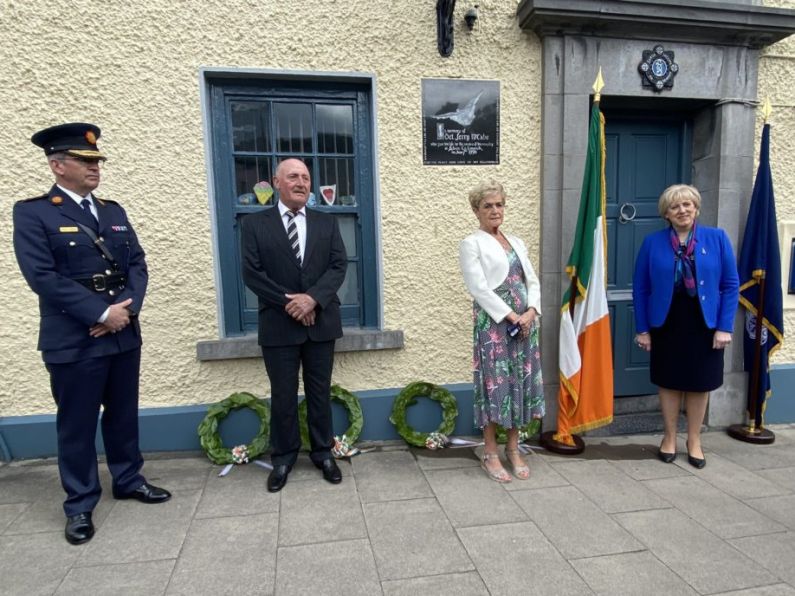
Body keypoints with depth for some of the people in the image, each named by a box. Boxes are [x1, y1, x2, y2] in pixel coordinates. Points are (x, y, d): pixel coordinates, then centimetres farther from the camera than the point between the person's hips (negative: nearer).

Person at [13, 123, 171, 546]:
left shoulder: (113, 212, 12)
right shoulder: (32, 213, -5)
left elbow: (137, 264, 7)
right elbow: (43, 277, -15)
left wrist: (126, 308, -10)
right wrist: (102, 313, -18)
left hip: (124, 335, 5)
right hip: (73, 341, -5)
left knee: (124, 415, 17)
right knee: (76, 425, 7)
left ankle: (128, 480, 35)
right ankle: (79, 505, 24)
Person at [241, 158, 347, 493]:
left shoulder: (327, 222, 8)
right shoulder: (255, 224, 2)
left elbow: (339, 265, -1)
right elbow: (252, 273, -6)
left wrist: (313, 298, -16)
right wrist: (289, 303, -13)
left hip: (321, 322, 2)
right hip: (279, 324, -1)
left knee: (320, 392, 12)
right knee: (282, 396, 8)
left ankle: (323, 453, 28)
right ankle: (283, 458, 26)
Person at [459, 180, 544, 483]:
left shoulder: (516, 242, 17)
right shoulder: (471, 244, -2)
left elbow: (532, 281, 12)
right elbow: (479, 289, -12)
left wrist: (530, 312, -6)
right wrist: (511, 316, -14)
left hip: (524, 322, 6)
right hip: (493, 324, -6)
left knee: (521, 382, 9)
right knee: (495, 382, -2)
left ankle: (513, 449, 24)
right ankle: (490, 454, 13)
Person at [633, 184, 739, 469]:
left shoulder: (717, 238, -2)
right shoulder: (652, 242, -3)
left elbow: (731, 285, -2)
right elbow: (640, 288, -1)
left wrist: (725, 327, -8)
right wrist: (642, 328, -4)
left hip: (705, 324, 0)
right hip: (666, 324, 0)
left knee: (699, 384, 11)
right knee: (670, 383, 11)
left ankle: (694, 440, 29)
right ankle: (669, 438, 29)